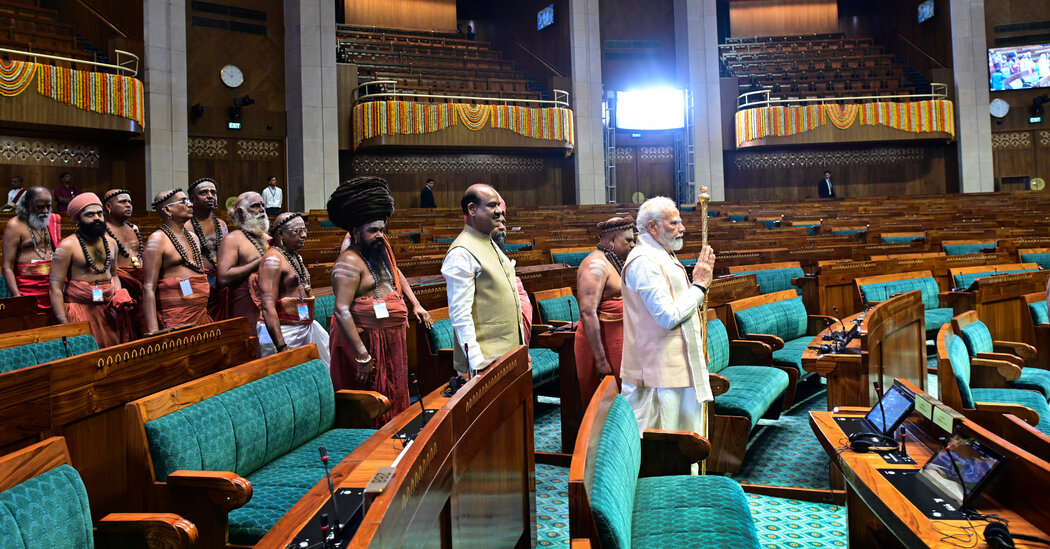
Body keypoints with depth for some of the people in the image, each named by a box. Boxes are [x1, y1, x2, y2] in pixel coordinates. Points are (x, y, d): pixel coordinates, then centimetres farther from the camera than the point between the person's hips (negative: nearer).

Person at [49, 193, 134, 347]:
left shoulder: (111, 242, 12)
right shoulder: (67, 246, -6)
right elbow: (56, 287, -9)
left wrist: (119, 297, 5)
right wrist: (63, 324, -14)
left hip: (110, 311, 5)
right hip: (81, 311, -5)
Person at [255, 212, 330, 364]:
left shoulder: (296, 257, 15)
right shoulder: (273, 259, -13)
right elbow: (268, 307, -22)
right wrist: (282, 347, -28)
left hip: (306, 328, 9)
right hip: (283, 333, -8)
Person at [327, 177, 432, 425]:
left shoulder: (380, 249, 7)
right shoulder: (350, 262, -19)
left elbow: (397, 275, 28)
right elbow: (341, 311, -26)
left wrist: (416, 305, 18)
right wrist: (362, 355, -28)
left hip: (392, 338, 9)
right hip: (365, 339, -9)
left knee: (394, 396, 18)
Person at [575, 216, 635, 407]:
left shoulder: (611, 262, 15)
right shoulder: (596, 264, -16)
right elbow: (588, 313, -25)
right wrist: (601, 360, -26)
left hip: (615, 340, 9)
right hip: (601, 342, -9)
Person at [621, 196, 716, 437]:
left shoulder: (664, 257, 16)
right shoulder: (644, 261, -18)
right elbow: (668, 317, -23)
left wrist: (699, 279, 8)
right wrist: (699, 285, -13)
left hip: (679, 369, 10)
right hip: (659, 373, -10)